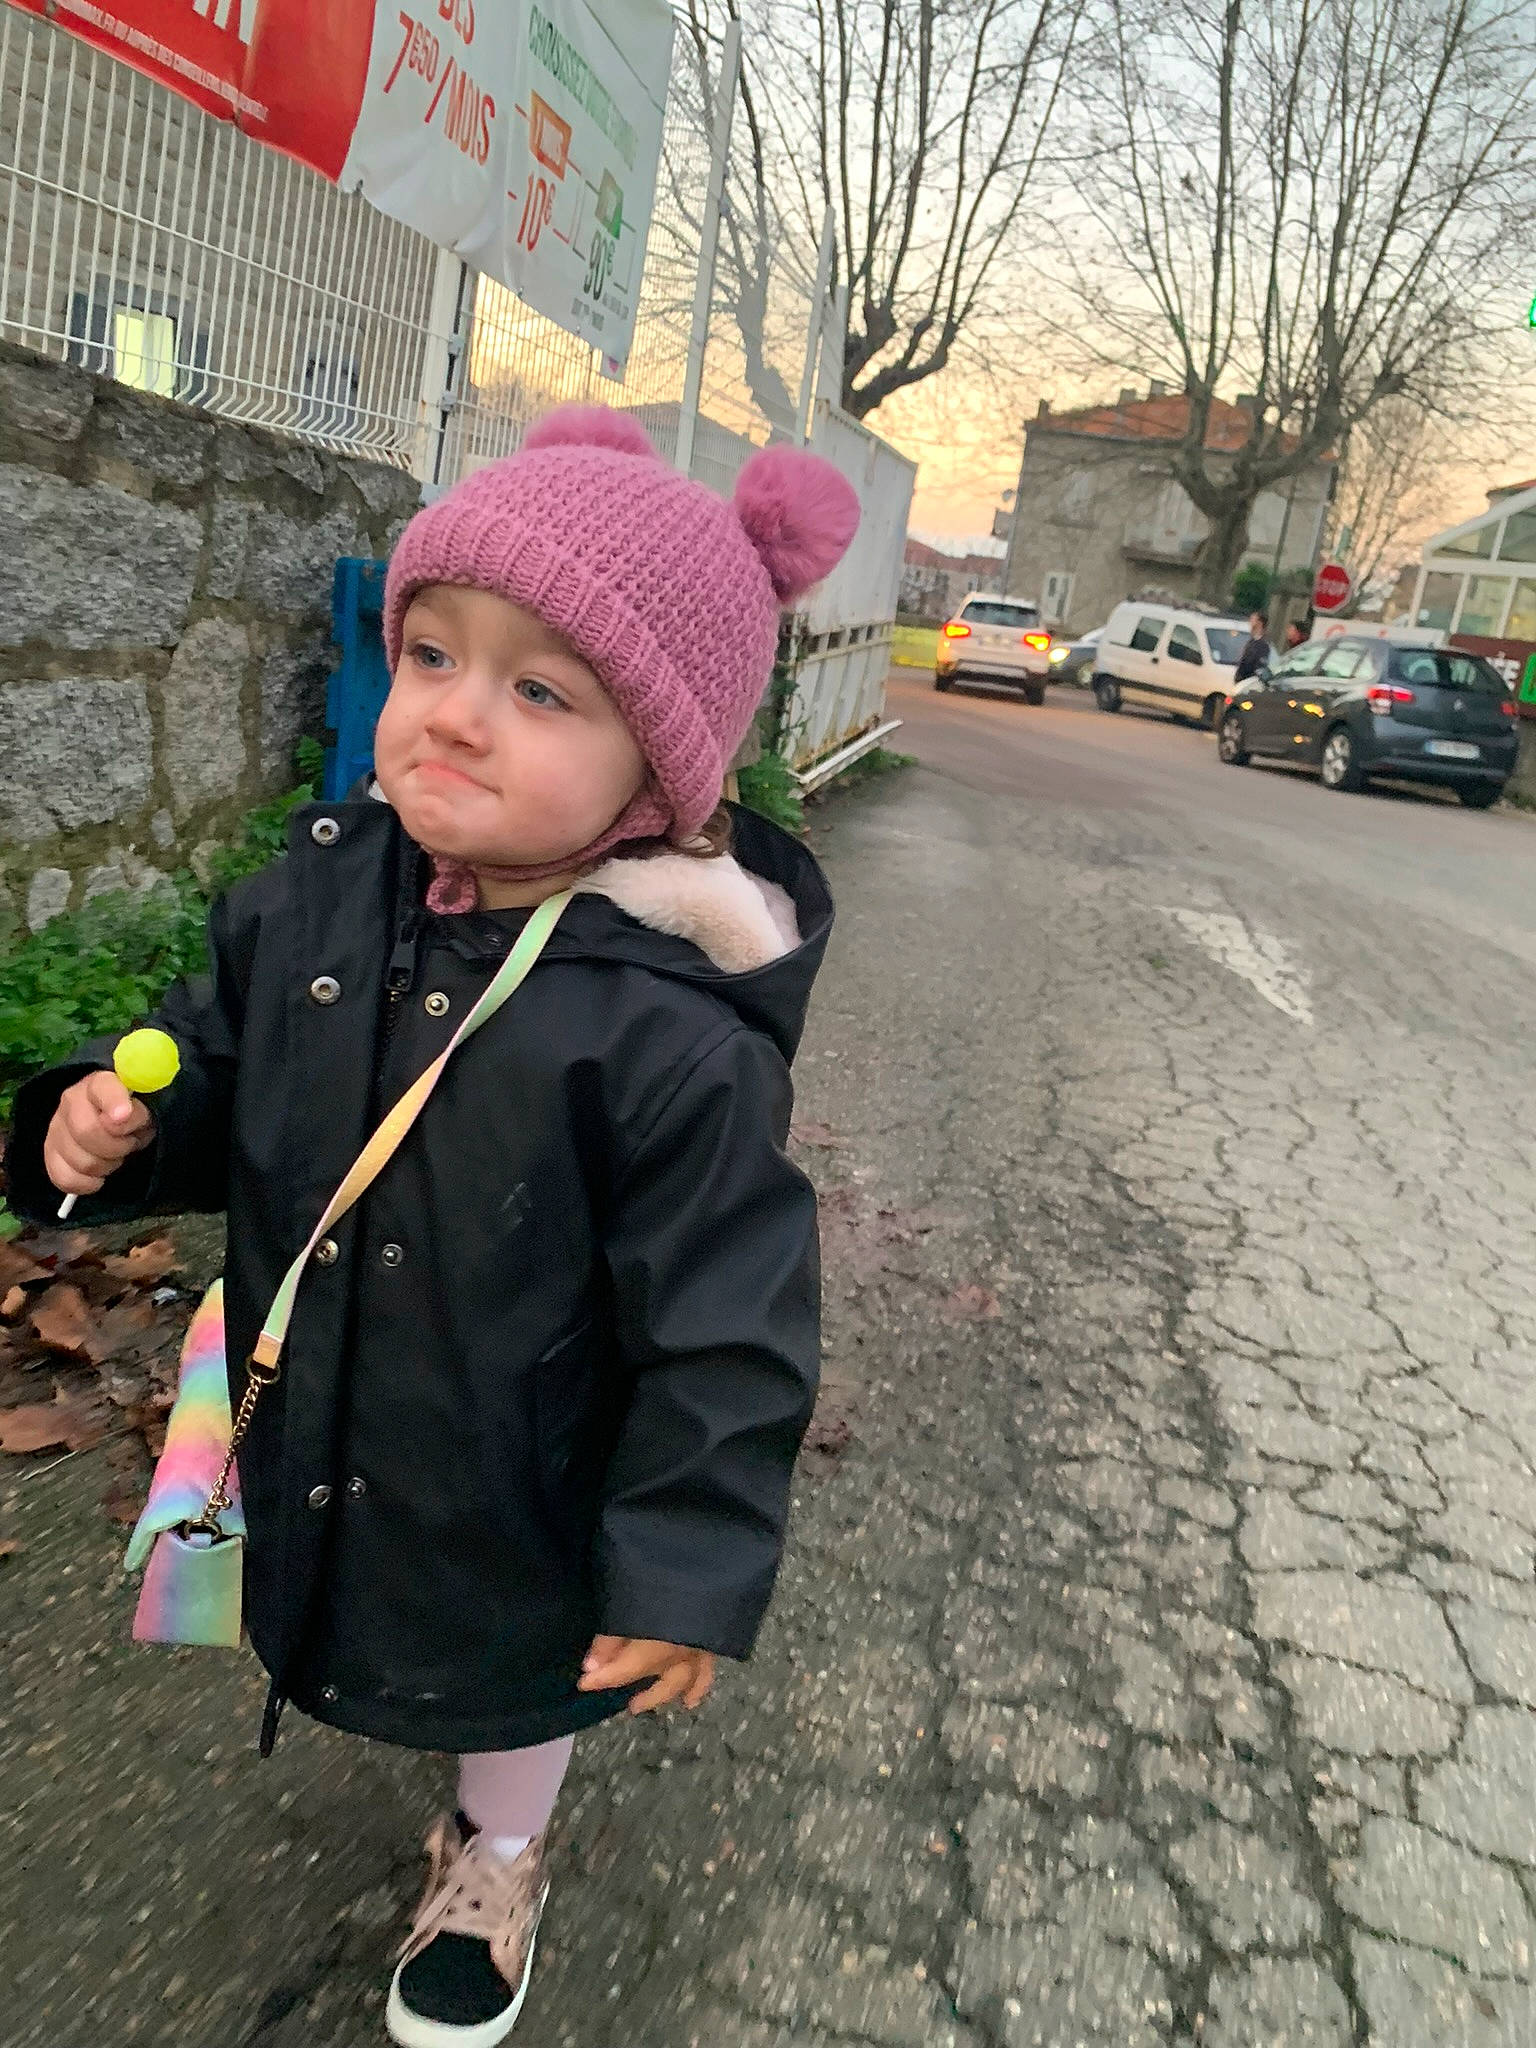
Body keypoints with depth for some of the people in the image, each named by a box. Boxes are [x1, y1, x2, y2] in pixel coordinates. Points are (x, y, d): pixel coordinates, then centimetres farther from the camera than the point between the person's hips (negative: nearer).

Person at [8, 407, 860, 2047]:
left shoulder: (673, 1027, -32)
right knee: (356, 1618, 30)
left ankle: (496, 1853, 59)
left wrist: (687, 1571, -18)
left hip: (517, 1497, -4)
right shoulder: (317, 892, -12)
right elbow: (220, 1071, 6)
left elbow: (723, 1326, -24)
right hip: (308, 1446, 5)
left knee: (512, 1675, 26)